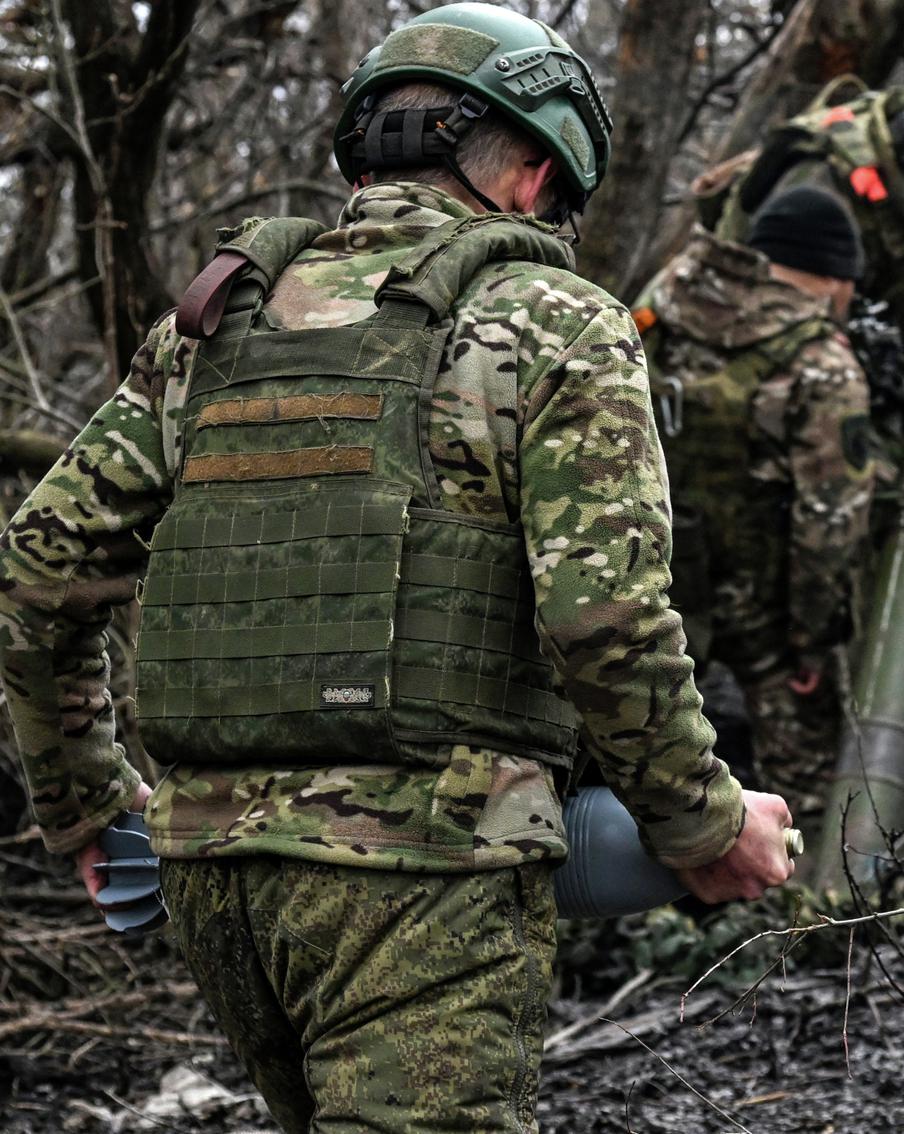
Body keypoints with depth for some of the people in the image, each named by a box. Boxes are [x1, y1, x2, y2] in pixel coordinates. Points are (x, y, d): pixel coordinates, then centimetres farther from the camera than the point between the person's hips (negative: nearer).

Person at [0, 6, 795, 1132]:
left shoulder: (215, 322, 14)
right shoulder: (554, 326, -1)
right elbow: (605, 617, -13)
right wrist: (705, 826, 1)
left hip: (213, 864, 6)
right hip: (422, 870, -6)